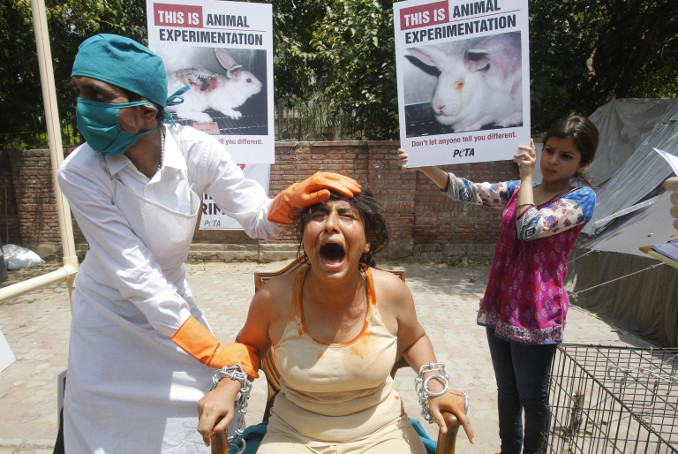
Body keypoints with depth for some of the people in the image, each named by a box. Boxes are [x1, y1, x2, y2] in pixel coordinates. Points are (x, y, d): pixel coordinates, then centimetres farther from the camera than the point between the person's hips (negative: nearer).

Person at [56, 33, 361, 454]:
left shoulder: (194, 150, -23)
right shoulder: (81, 173, -26)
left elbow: (258, 220, -17)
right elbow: (135, 275, -28)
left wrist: (292, 198, -41)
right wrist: (213, 351, -28)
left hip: (172, 298, 2)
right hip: (109, 308, -1)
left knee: (208, 399, 9)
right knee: (105, 418, 11)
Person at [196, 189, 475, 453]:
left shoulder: (391, 291, -15)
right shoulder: (274, 297, -18)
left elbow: (413, 340, 7)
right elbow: (249, 344, 5)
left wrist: (434, 382, -8)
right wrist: (228, 387, -13)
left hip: (381, 431, 2)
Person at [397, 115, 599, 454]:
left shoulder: (582, 198, -8)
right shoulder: (518, 190, 8)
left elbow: (530, 227, -24)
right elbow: (468, 191, -1)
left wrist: (527, 176, -13)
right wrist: (424, 165, -14)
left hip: (535, 315, -5)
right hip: (499, 307, 6)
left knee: (532, 397, 12)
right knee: (506, 390, 22)